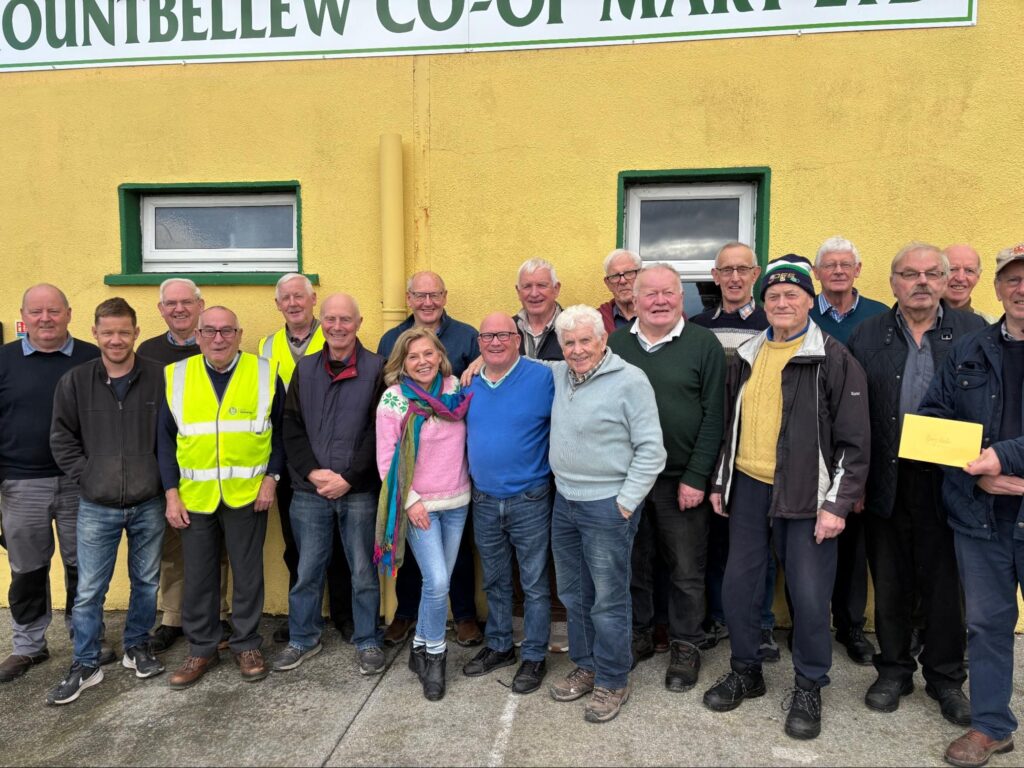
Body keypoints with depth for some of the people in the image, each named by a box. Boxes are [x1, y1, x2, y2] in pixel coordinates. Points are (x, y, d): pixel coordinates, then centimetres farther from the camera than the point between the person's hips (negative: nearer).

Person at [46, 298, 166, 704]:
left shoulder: (159, 377, -7)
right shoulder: (74, 381, -2)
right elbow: (61, 437, 3)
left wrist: (165, 480, -4)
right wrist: (86, 476, -5)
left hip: (148, 505, 0)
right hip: (97, 508, 0)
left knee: (146, 583, 14)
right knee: (89, 591, 7)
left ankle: (137, 647, 34)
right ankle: (85, 666, 24)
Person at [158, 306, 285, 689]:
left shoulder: (264, 373, -2)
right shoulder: (176, 376, 2)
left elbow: (281, 430, 3)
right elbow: (165, 438, 5)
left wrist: (271, 476, -7)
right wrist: (171, 492, 0)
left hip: (247, 494, -1)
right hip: (194, 496, 2)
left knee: (247, 572, 9)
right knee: (198, 576, 11)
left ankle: (247, 644, 25)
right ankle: (201, 648, 28)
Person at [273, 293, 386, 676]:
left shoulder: (377, 369, -4)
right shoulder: (304, 368, 8)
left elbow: (379, 431, -8)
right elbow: (292, 427, 5)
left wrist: (349, 479, -13)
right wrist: (312, 472, -8)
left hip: (360, 491, -3)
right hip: (309, 490, 3)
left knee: (364, 571, 8)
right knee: (307, 570, 13)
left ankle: (368, 641, 24)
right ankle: (302, 638, 31)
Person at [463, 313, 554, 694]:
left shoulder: (542, 377, -12)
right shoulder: (470, 384, 4)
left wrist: (558, 471, -11)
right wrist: (473, 475, 11)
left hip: (529, 501, -4)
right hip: (483, 501, 5)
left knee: (534, 584, 9)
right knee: (494, 582, 20)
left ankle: (534, 656, 26)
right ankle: (498, 646, 38)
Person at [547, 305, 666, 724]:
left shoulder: (630, 380, -13)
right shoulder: (560, 375, 7)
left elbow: (651, 449, -13)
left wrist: (625, 504, -14)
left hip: (607, 505, -7)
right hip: (564, 501, 7)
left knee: (608, 601, 4)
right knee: (573, 594, 18)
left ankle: (612, 682, 21)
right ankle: (585, 666, 36)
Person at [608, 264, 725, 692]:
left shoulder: (704, 344, -4)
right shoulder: (615, 344, 4)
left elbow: (713, 416, -6)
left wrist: (696, 477, -10)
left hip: (682, 480, -2)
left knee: (686, 570, 9)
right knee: (632, 563, 14)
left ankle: (686, 647, 27)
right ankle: (639, 634, 34)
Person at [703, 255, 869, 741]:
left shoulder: (834, 359, -6)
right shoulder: (746, 358, 10)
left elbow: (853, 441, -9)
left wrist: (837, 504, -12)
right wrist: (719, 483, 15)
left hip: (806, 497, -5)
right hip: (748, 488, 5)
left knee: (810, 595, 1)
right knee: (738, 586, 10)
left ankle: (808, 688, 25)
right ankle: (745, 672, 31)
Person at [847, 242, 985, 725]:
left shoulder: (974, 332, 3)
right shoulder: (867, 335, 3)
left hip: (948, 481, 0)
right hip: (886, 481, 1)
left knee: (945, 583, 10)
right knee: (890, 583, 12)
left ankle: (945, 677, 30)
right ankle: (893, 671, 30)